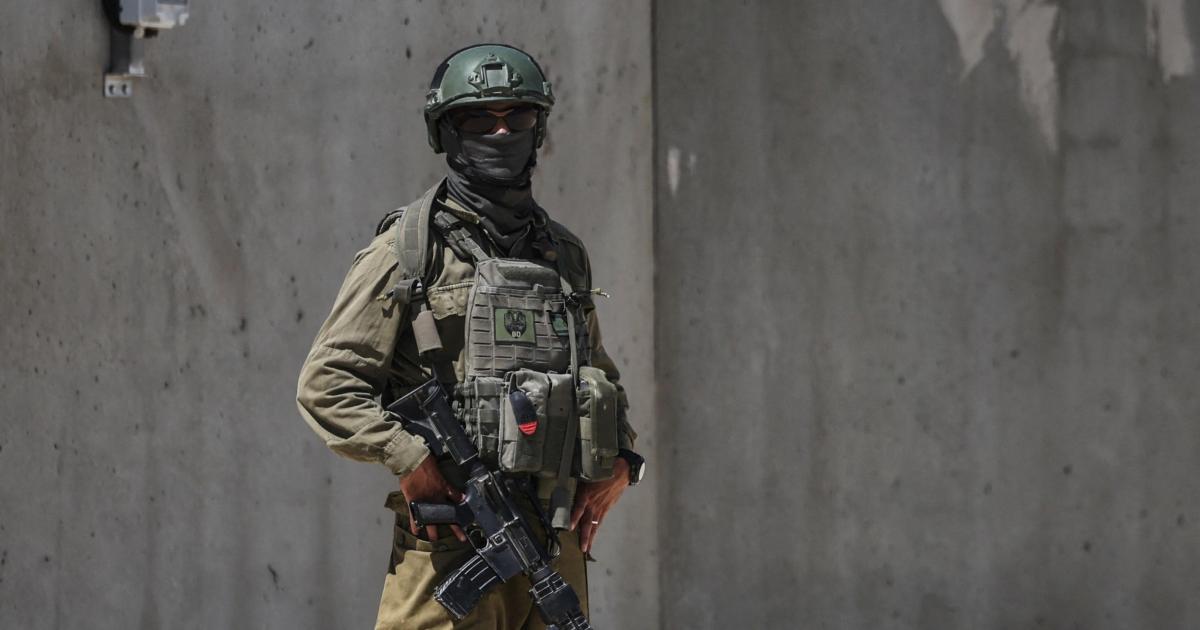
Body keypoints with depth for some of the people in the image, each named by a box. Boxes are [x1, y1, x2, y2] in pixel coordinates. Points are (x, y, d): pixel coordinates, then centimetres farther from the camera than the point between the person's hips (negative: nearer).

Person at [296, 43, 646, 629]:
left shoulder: (565, 253, 17)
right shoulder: (408, 248, -1)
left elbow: (603, 378, 29)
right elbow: (326, 384, -4)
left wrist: (616, 462, 11)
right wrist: (412, 460, -15)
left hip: (556, 535, 6)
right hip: (450, 535, -6)